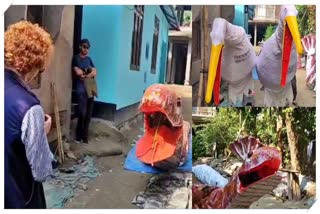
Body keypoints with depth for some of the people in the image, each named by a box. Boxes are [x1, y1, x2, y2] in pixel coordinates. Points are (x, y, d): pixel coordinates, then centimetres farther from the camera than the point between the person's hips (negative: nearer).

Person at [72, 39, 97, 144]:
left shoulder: (89, 59, 17)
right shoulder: (76, 58, 0)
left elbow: (94, 73, 5)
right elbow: (78, 72, -13)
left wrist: (85, 75, -10)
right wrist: (88, 71, 1)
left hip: (90, 89, 6)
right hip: (81, 89, -6)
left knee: (88, 114, 5)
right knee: (82, 113, -13)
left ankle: (85, 136, 13)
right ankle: (79, 136, 1)